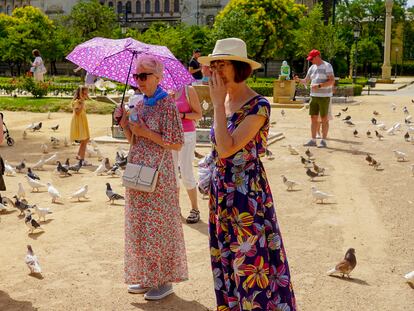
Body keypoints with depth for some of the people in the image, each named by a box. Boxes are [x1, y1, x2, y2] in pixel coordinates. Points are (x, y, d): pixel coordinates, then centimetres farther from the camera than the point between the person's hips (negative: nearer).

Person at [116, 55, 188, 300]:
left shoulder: (168, 105, -11)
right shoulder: (139, 105, 10)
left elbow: (177, 144, -13)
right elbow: (135, 141, 14)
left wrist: (147, 133, -17)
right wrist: (124, 124, -2)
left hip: (158, 172, -7)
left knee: (158, 226, 0)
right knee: (139, 225, 12)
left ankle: (165, 280, 14)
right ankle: (146, 277, 25)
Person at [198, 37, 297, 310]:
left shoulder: (258, 105, -18)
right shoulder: (225, 100, 6)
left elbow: (227, 148, -27)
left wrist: (218, 103, -21)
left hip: (247, 192, -8)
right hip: (222, 191, 8)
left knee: (251, 260, 2)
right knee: (227, 259, 17)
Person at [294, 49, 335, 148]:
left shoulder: (327, 66, -9)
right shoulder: (312, 68, 13)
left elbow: (332, 81, -17)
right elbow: (306, 81, 16)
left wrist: (319, 86, -25)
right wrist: (298, 80, -6)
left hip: (324, 96, -7)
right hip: (314, 96, 7)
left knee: (324, 119, -2)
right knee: (313, 118, 6)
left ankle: (323, 141, 3)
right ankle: (313, 140, 11)